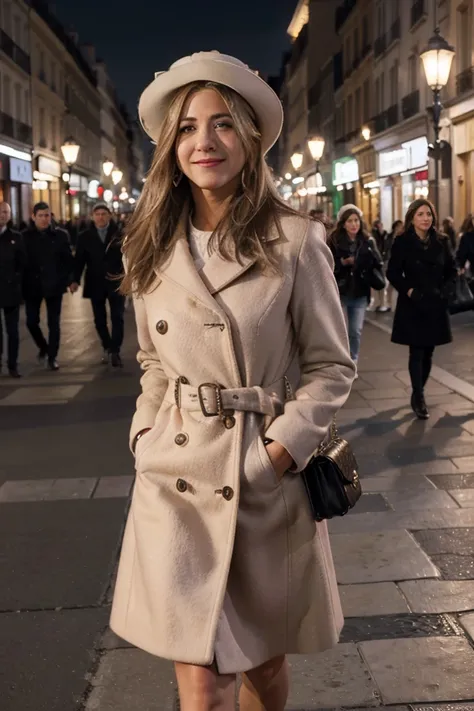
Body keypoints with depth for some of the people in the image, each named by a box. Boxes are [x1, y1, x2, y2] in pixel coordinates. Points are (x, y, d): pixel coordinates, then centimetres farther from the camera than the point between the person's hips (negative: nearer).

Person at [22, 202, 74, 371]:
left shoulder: (60, 235, 0)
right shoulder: (25, 236, 0)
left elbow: (68, 259, 2)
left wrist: (66, 280, -6)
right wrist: (22, 283, -4)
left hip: (54, 285, -1)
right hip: (32, 286, 1)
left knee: (54, 323, 2)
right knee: (32, 321, 4)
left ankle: (52, 357, 11)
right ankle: (43, 348, 30)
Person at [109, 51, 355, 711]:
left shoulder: (295, 242, -8)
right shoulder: (155, 247, 4)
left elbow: (331, 367, -3)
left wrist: (278, 453, -12)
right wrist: (146, 432, 2)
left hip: (269, 482, -2)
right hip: (176, 480, 2)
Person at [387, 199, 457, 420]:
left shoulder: (441, 241, 4)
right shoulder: (402, 242, -5)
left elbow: (452, 270, 11)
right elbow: (393, 273, -4)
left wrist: (444, 289, -4)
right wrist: (409, 291, -15)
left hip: (436, 305, 3)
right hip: (412, 305, -3)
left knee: (428, 352, 9)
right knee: (417, 353, -4)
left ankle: (418, 392, 25)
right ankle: (418, 398, 1)